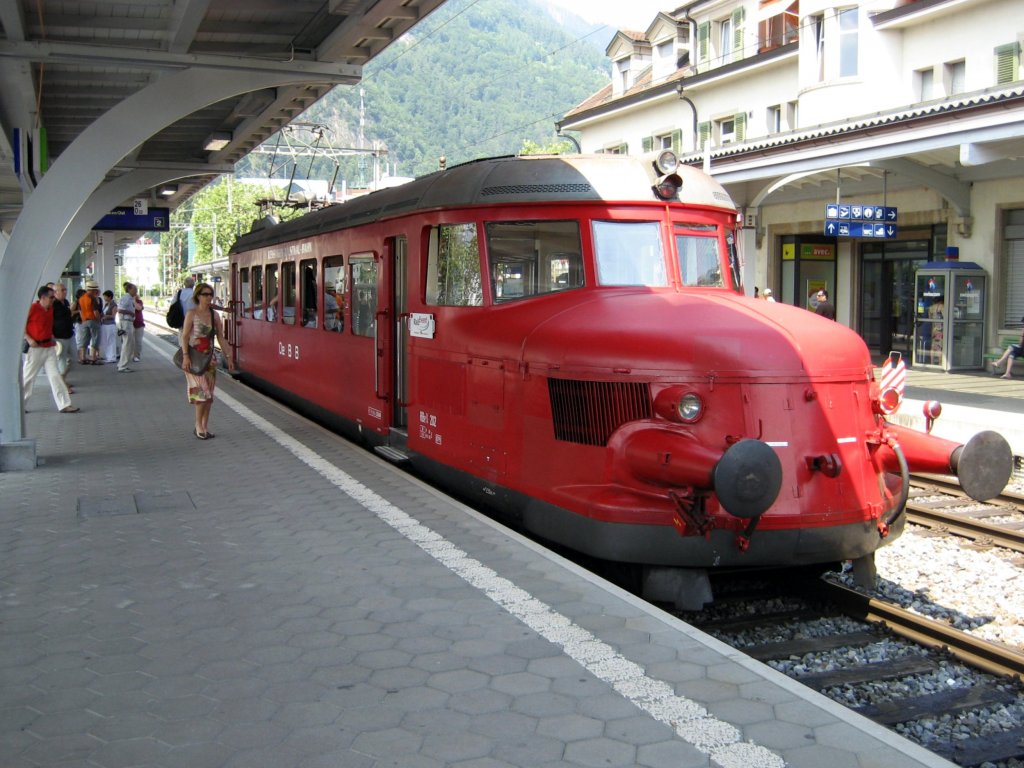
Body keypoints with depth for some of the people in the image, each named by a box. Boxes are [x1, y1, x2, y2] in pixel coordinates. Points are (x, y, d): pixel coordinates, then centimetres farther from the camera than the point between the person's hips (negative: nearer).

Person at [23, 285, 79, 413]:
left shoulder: (51, 309, 8)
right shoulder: (32, 308, -13)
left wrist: (51, 338, 11)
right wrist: (29, 339, -18)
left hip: (49, 347, 6)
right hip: (35, 347, -6)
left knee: (55, 375, 3)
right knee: (28, 376, 3)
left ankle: (64, 405, 1)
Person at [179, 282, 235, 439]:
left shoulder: (214, 315, 7)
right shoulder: (192, 314, -6)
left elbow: (220, 338, 10)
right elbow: (185, 336, -10)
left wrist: (228, 356, 7)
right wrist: (185, 356, -19)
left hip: (209, 358, 5)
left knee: (209, 394, 5)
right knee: (202, 391, -11)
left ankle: (205, 426, 14)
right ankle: (198, 426, 1)